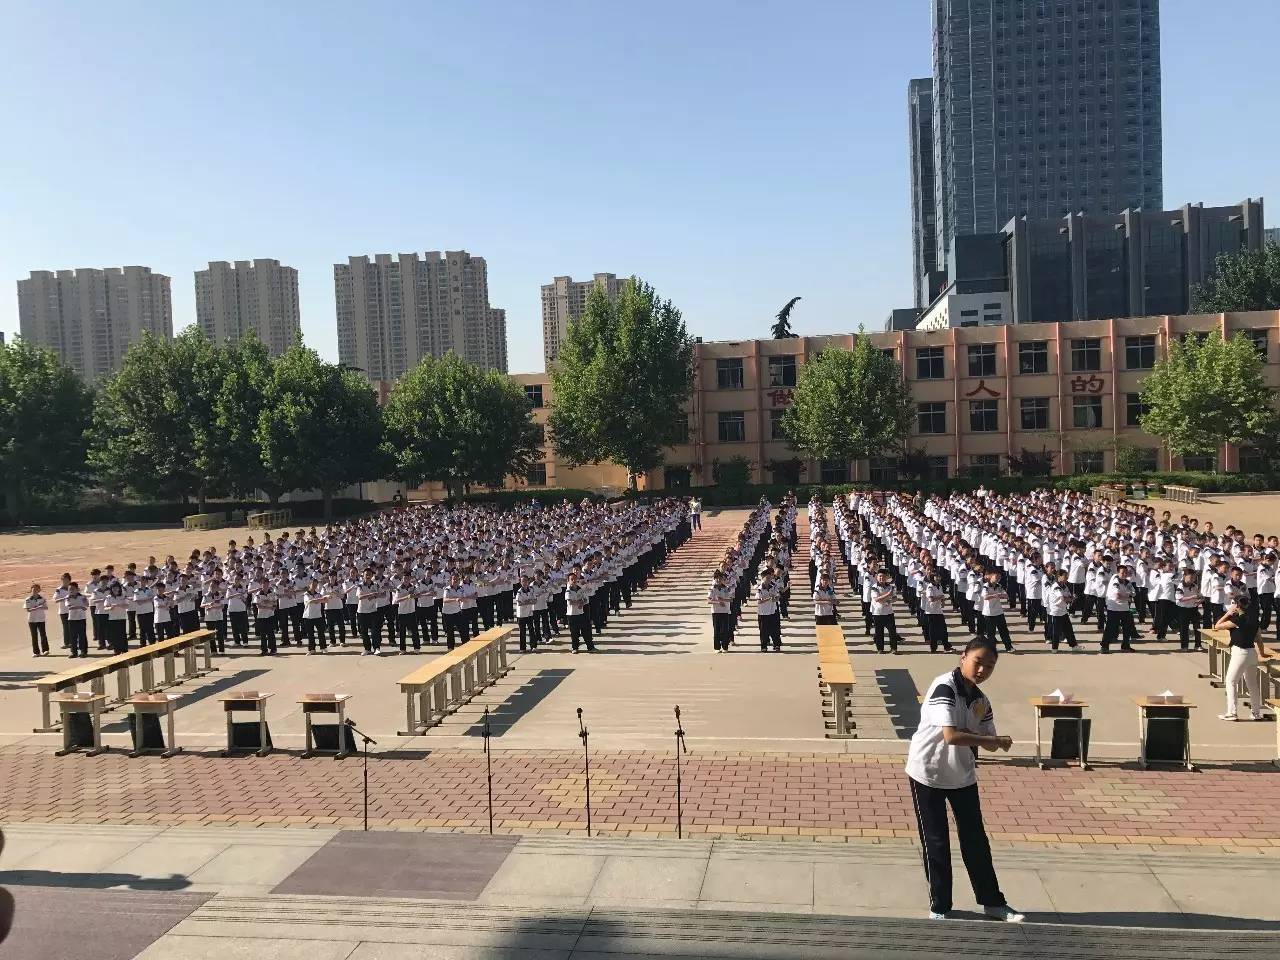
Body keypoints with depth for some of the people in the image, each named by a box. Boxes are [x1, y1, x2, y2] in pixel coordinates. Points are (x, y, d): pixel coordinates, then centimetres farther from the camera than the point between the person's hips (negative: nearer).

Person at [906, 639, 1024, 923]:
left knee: (975, 838, 12)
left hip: (962, 775, 6)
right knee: (936, 842, 4)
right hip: (928, 774, -6)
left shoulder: (980, 700, 1)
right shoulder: (944, 688, -23)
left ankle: (992, 902, 25)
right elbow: (951, 735, -33)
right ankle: (939, 907, 18)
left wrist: (996, 742, -21)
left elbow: (988, 740, 1)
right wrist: (992, 741, -26)